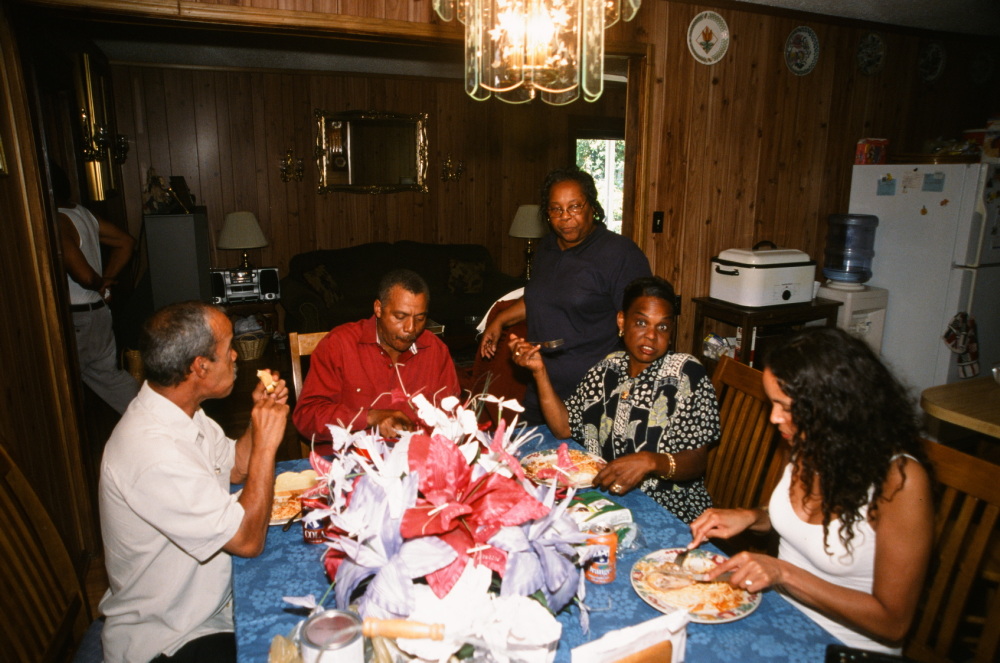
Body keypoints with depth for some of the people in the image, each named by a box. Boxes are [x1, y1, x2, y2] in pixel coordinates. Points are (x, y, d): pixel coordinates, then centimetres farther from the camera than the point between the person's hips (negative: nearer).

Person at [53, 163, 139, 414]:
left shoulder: (58, 222, -22)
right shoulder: (82, 212, 5)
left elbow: (84, 275, -27)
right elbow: (126, 242, 14)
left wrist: (99, 284, -4)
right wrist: (107, 279, 9)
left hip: (76, 317, -8)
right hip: (99, 310, 9)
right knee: (107, 372, 18)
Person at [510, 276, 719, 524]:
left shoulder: (686, 374, -10)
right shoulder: (607, 369, 6)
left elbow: (696, 461, -13)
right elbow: (564, 428, 3)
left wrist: (649, 461, -33)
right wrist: (540, 371, -6)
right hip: (605, 499, 5)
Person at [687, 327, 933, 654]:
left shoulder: (899, 480, -24)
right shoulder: (808, 445, -6)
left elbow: (892, 623, -19)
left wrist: (784, 573, -25)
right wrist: (750, 517, -4)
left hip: (845, 647, -5)